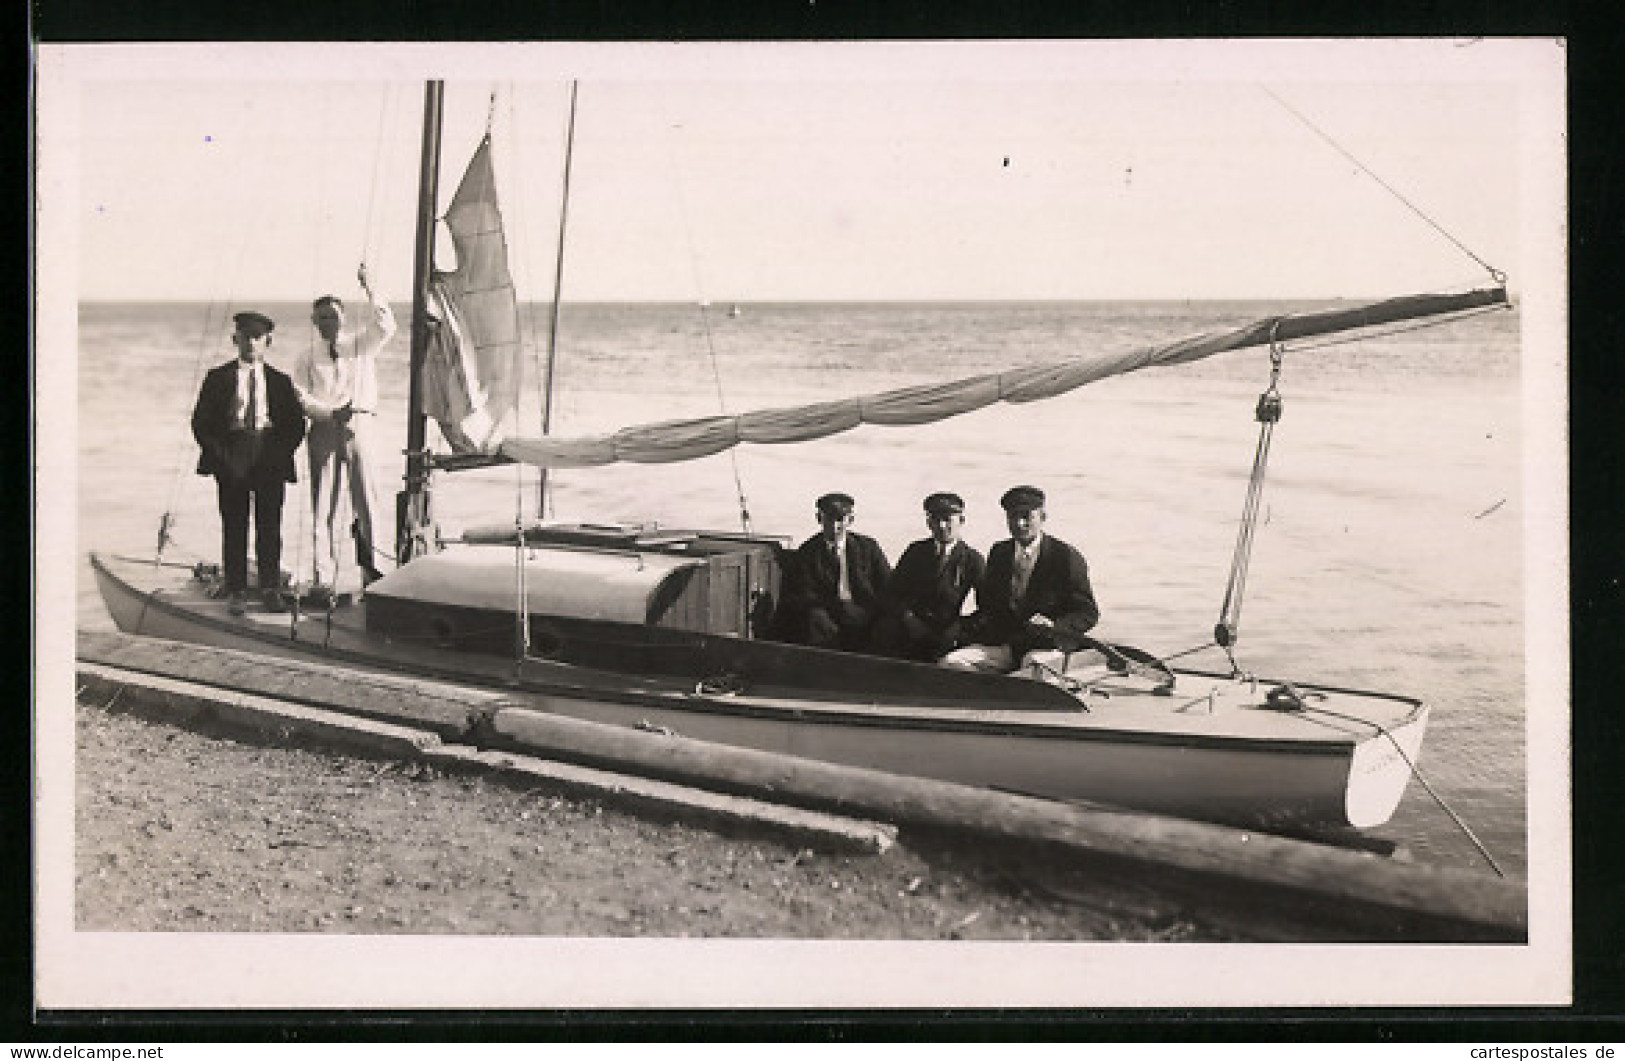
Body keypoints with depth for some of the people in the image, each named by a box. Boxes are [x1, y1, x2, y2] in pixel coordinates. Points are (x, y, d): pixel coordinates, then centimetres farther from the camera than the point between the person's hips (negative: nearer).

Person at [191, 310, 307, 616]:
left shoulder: (280, 381, 13)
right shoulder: (218, 378, 9)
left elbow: (296, 424, 12)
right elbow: (201, 422, 5)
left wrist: (280, 453, -4)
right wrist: (221, 456, -7)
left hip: (270, 461, 1)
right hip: (231, 461, -1)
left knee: (270, 526, 1)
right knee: (234, 527, -1)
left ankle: (271, 590, 9)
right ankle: (236, 592, 4)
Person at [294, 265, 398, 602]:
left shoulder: (361, 344, 12)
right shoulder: (308, 356, 11)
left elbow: (385, 326, -7)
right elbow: (301, 397, 2)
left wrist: (368, 289, -13)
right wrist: (331, 413, -13)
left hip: (359, 425, 0)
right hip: (324, 428, 0)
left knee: (366, 500, -3)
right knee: (323, 507, -1)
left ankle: (371, 572, 4)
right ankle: (323, 580, 1)